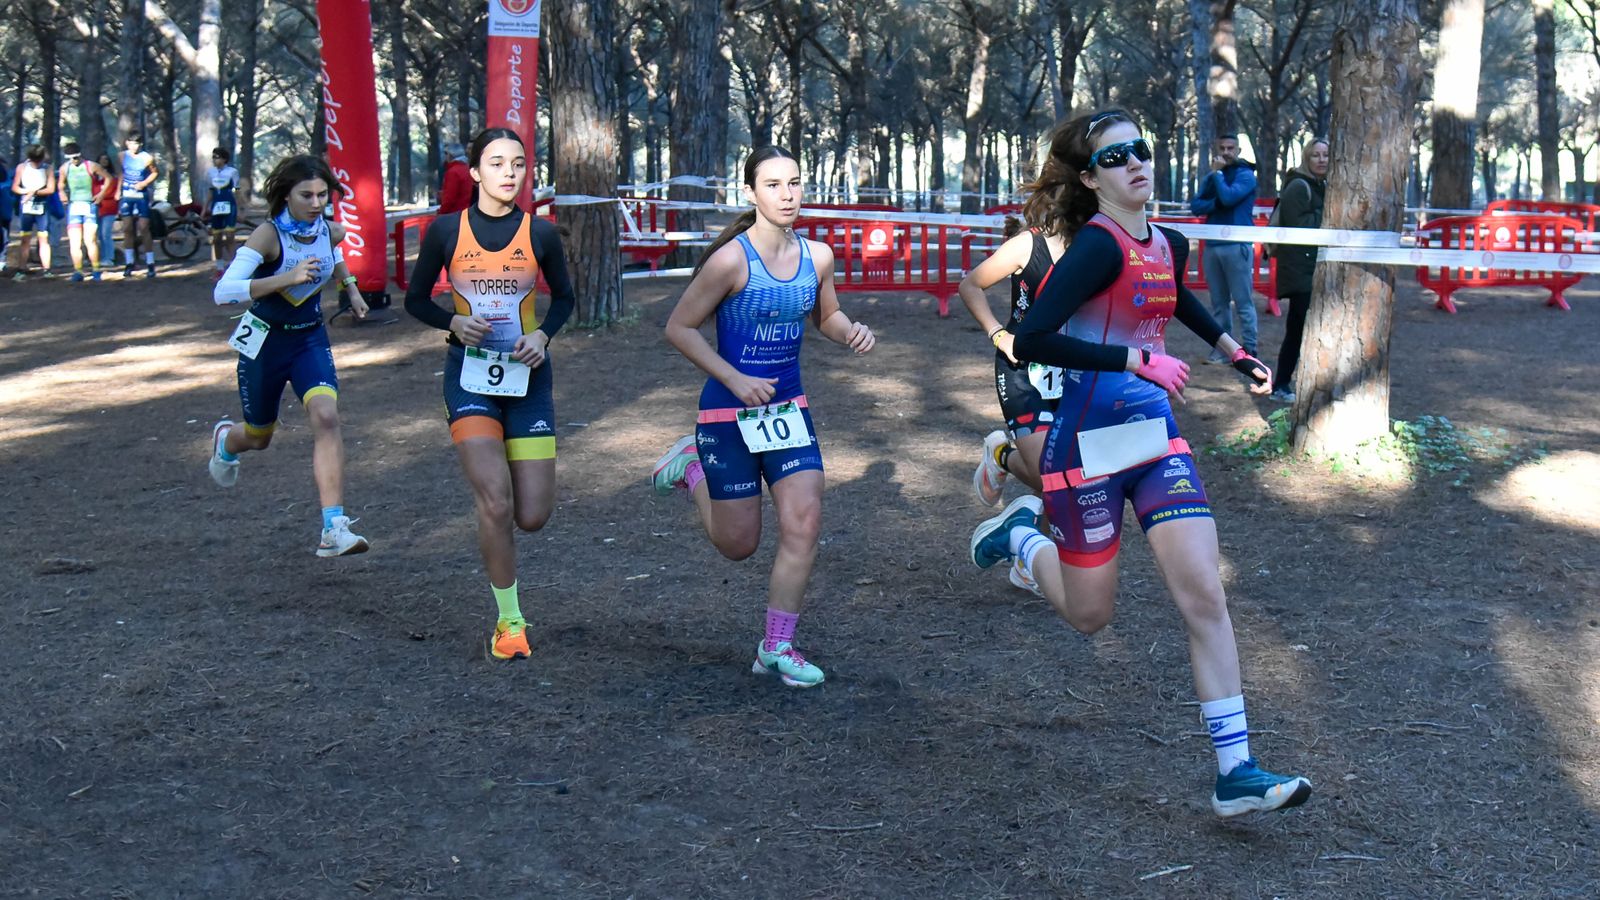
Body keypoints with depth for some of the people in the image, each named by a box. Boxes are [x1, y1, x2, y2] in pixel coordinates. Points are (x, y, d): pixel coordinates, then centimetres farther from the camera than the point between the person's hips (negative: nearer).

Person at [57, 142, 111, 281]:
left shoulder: (91, 166, -4)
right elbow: (61, 182, 24)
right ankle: (78, 271, 1)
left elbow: (108, 178, 4)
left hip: (90, 205, -3)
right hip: (73, 206, 3)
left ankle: (95, 269, 3)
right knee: (74, 242, -4)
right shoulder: (65, 168, 7)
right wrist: (62, 192, 7)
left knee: (90, 240, -9)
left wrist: (102, 194, -3)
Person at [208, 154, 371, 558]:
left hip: (310, 338, 3)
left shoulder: (330, 231, -5)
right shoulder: (269, 235, -22)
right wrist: (286, 278, -40)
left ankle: (334, 529, -26)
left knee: (326, 416, -22)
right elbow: (223, 291, -34)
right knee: (259, 437, 14)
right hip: (264, 341, -3)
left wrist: (350, 287, 11)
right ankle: (225, 438, 55)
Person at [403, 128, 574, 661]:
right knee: (496, 504, -16)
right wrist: (453, 322, -13)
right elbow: (416, 300, 7)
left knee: (533, 516, -1)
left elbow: (563, 297, 14)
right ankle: (509, 620, 3)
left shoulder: (539, 233, -1)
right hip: (470, 375, -2)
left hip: (526, 376, 2)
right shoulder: (447, 231, -4)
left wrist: (542, 334, -6)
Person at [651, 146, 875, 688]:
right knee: (738, 545, 7)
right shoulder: (731, 260, -18)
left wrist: (851, 332, -6)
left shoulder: (817, 256, -1)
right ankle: (691, 466, 36)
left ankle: (777, 648, 6)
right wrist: (737, 380, -19)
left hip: (788, 407, 5)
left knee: (804, 522, -8)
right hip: (729, 413, -5)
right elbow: (679, 327, -11)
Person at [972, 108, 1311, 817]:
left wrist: (1233, 351, 30)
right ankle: (1022, 533, 39)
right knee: (1089, 615, 8)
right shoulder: (1097, 246, -17)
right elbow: (1030, 341, -28)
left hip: (1157, 439, 6)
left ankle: (1236, 772, -3)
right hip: (1089, 446, -6)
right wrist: (1137, 359, -27)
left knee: (1205, 596, -6)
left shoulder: (1168, 246, 8)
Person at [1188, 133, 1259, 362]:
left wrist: (1217, 173, -5)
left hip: (1237, 245, -6)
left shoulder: (1245, 175, -1)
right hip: (1212, 245, 6)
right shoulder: (1209, 178, 16)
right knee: (1218, 302, 8)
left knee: (1243, 302, -7)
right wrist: (1217, 203, -11)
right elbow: (1195, 206, 5)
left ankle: (1249, 350, -6)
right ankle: (1221, 348, 12)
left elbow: (1228, 197, -17)